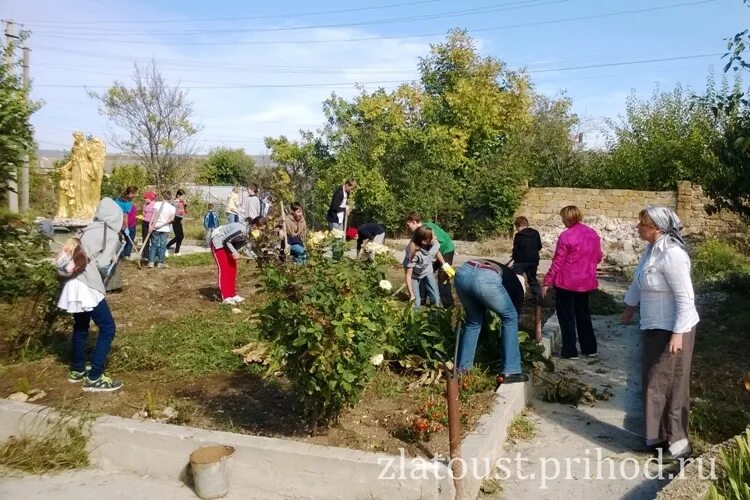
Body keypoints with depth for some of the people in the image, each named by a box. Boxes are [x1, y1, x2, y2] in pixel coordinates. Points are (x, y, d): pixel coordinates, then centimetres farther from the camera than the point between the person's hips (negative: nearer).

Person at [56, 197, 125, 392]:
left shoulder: (89, 229, 14)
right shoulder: (112, 235, -7)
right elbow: (102, 264, -12)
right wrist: (113, 258, 6)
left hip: (74, 282, 8)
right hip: (88, 286, -8)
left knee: (81, 327, 22)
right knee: (107, 328, -1)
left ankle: (77, 370, 35)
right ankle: (94, 378, -1)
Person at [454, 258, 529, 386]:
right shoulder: (516, 284, 30)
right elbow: (515, 314, 35)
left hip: (462, 272, 5)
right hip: (485, 279, -5)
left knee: (473, 321, 28)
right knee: (510, 318, 19)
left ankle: (461, 368, 34)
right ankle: (510, 372, 18)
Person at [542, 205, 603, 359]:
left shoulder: (566, 236, -16)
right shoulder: (593, 234, 3)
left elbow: (557, 262, -15)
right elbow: (598, 257, 12)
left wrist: (547, 282, -8)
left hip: (566, 282, -6)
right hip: (585, 282, 6)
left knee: (566, 316, 5)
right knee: (583, 314, 19)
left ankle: (570, 351, 9)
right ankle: (590, 348, 25)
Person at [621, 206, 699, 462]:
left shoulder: (671, 255, -24)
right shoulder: (651, 249, 5)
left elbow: (685, 298, -23)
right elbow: (639, 281, 20)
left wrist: (677, 334, -24)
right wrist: (630, 307, 31)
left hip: (672, 329, -9)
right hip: (655, 327, 9)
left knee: (668, 384, 1)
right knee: (656, 383, 17)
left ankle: (678, 443, 15)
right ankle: (663, 437, 31)